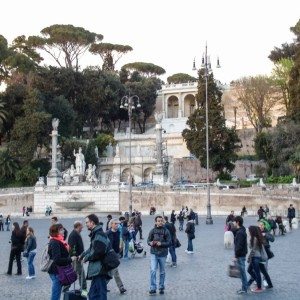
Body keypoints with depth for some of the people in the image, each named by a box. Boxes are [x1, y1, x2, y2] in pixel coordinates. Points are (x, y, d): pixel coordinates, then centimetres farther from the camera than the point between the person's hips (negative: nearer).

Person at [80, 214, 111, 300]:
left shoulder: (99, 235, -16)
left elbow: (98, 252, -25)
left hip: (99, 270, -10)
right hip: (97, 270, 10)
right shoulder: (96, 234, 16)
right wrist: (83, 255, 22)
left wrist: (87, 258, -12)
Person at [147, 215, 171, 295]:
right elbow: (148, 240, 5)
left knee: (162, 272, 12)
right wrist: (150, 243, -17)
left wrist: (161, 243, -22)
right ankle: (153, 289, -4)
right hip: (154, 253, 0)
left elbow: (169, 243, -6)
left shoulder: (166, 231, -5)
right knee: (153, 270, -10)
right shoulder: (152, 231, -2)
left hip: (163, 254, 0)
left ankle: (161, 288, 25)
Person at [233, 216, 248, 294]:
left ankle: (244, 289, 6)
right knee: (242, 271, 16)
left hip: (240, 255, -10)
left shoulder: (240, 233, -21)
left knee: (242, 271, -1)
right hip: (242, 254, 10)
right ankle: (245, 287, 24)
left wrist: (236, 256, -19)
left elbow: (239, 245, -23)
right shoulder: (241, 230, 10)